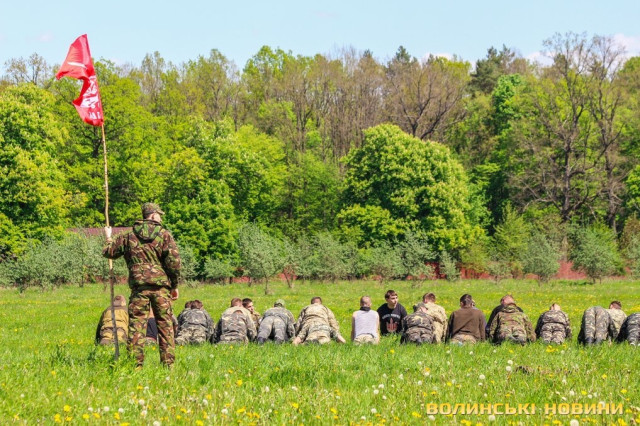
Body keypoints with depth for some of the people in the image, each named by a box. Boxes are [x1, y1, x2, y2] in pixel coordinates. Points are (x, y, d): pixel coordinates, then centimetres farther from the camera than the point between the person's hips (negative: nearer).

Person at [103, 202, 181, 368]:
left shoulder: (129, 236, 8)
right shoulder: (164, 235, 1)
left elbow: (108, 252, 18)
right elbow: (174, 262, -6)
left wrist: (108, 238, 40)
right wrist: (175, 286, 6)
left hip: (139, 286, 1)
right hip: (161, 286, -1)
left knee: (136, 324, 2)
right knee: (165, 325, 6)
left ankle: (136, 363, -4)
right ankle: (168, 363, 5)